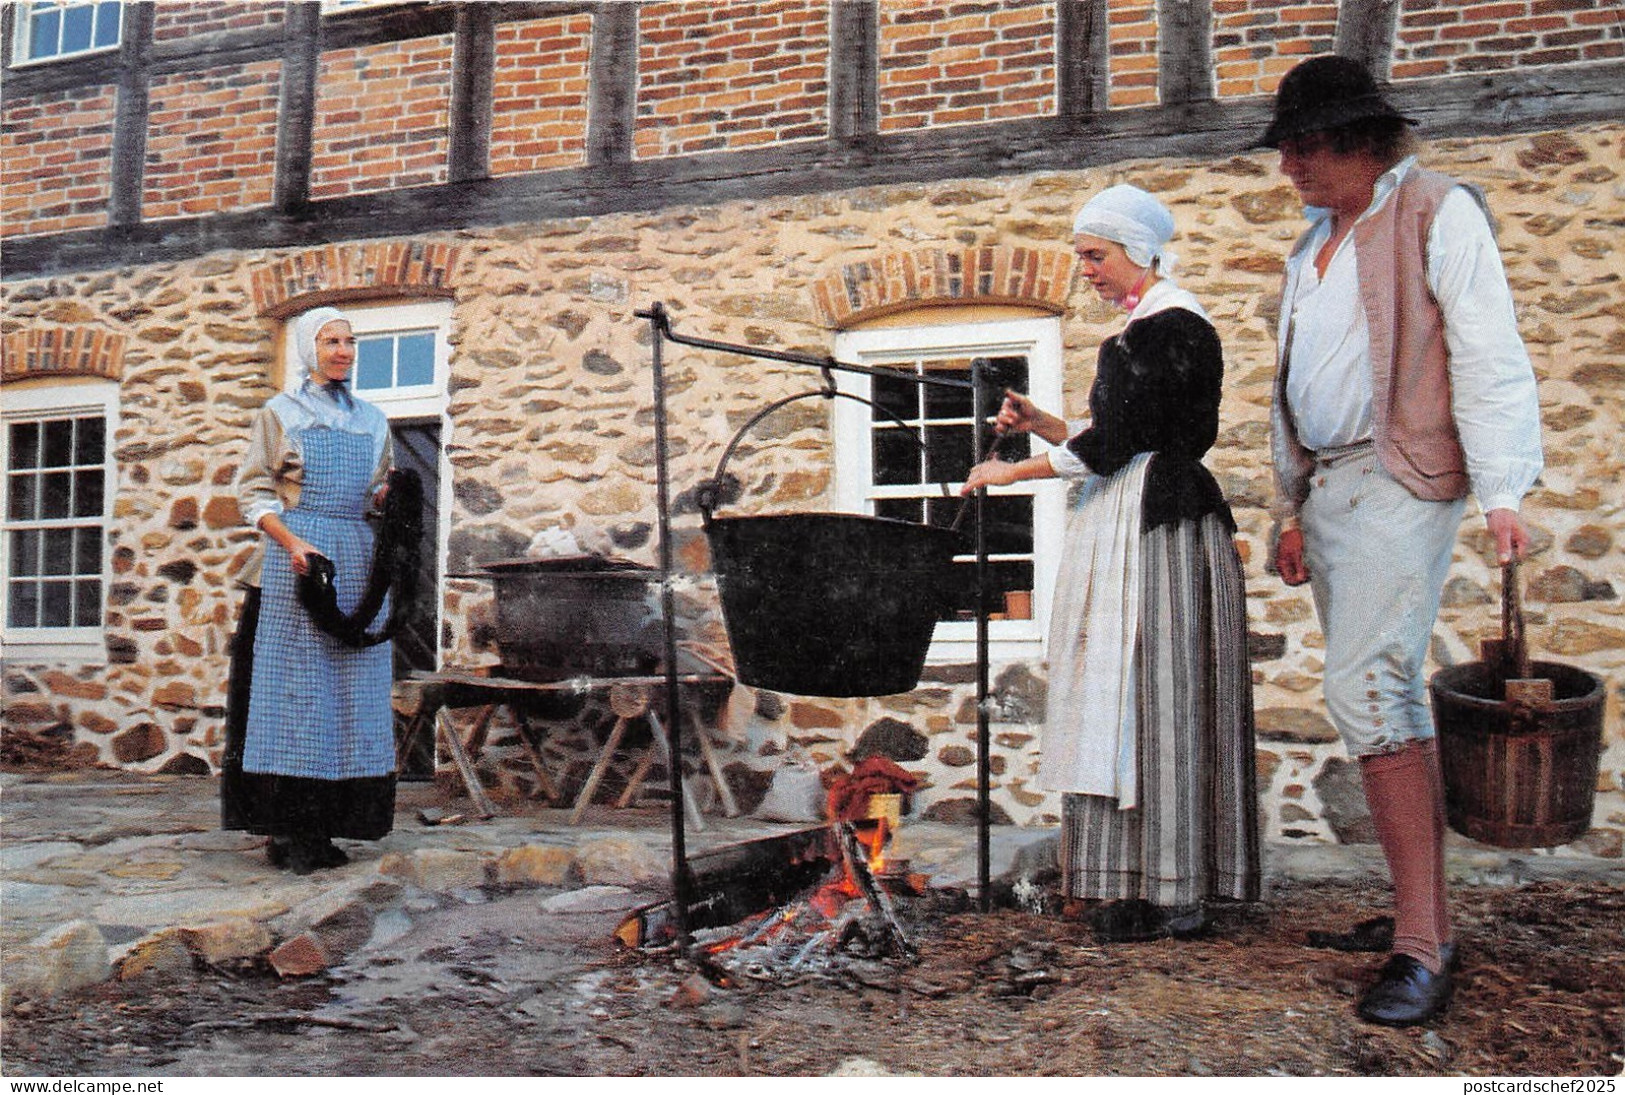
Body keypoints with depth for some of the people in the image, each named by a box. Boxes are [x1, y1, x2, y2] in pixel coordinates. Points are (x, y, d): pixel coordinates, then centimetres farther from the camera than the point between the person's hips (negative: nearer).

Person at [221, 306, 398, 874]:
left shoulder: (372, 420, 18)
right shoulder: (279, 412, 7)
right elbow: (253, 491, 0)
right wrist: (291, 541, -16)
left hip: (357, 562, 4)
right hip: (294, 557, -4)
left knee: (352, 688, 0)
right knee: (293, 684, -7)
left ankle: (326, 826, 4)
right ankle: (288, 829, -4)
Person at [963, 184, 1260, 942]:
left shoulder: (1172, 326, -11)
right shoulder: (1141, 329, 19)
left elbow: (1111, 444, -17)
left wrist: (1011, 472, -9)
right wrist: (1036, 422, 7)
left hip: (1159, 534, -10)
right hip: (1123, 532, 10)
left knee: (1151, 698, -7)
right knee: (1122, 703, 8)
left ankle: (1169, 893, 1)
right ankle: (1133, 887, 12)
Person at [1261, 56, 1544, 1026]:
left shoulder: (1439, 213, -3)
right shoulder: (1315, 245, 21)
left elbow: (1489, 355, -11)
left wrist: (1503, 492, -18)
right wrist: (1293, 508, 19)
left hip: (1400, 481, -8)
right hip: (1328, 488, 8)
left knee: (1368, 691, -17)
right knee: (1390, 698, 7)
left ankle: (1421, 946, -11)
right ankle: (1432, 928, 14)